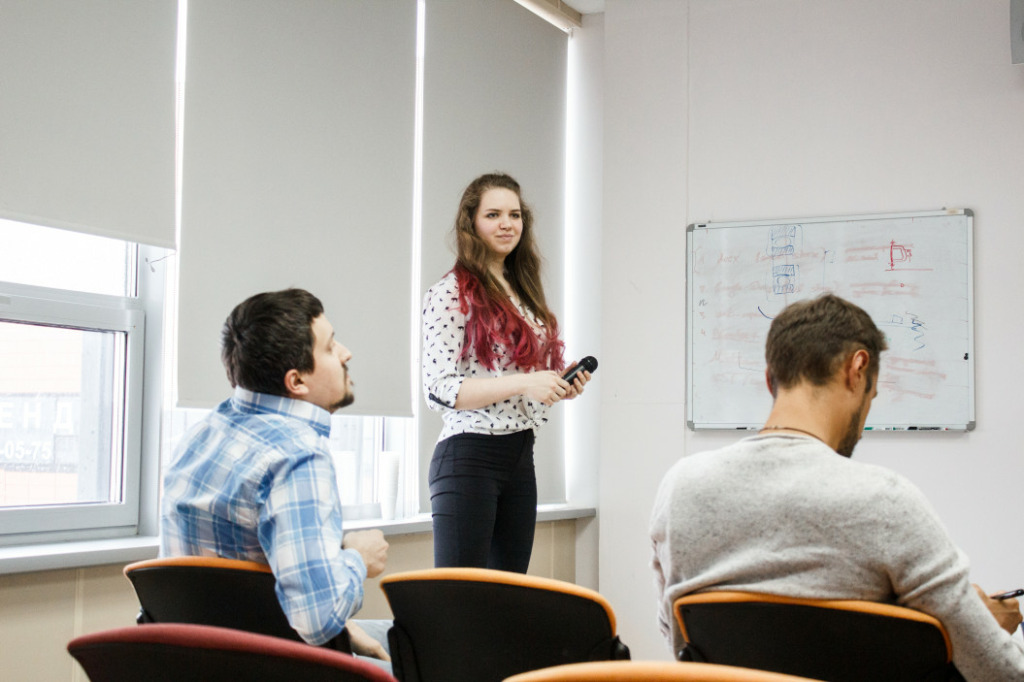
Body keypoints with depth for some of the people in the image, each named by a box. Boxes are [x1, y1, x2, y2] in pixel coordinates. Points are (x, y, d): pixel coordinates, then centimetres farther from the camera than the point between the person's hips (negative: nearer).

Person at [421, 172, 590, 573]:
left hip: (521, 456, 8)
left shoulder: (522, 292, 16)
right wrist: (521, 383, -22)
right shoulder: (452, 293, -7)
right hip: (469, 458, -8)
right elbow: (438, 390, -16)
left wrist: (559, 388, 3)